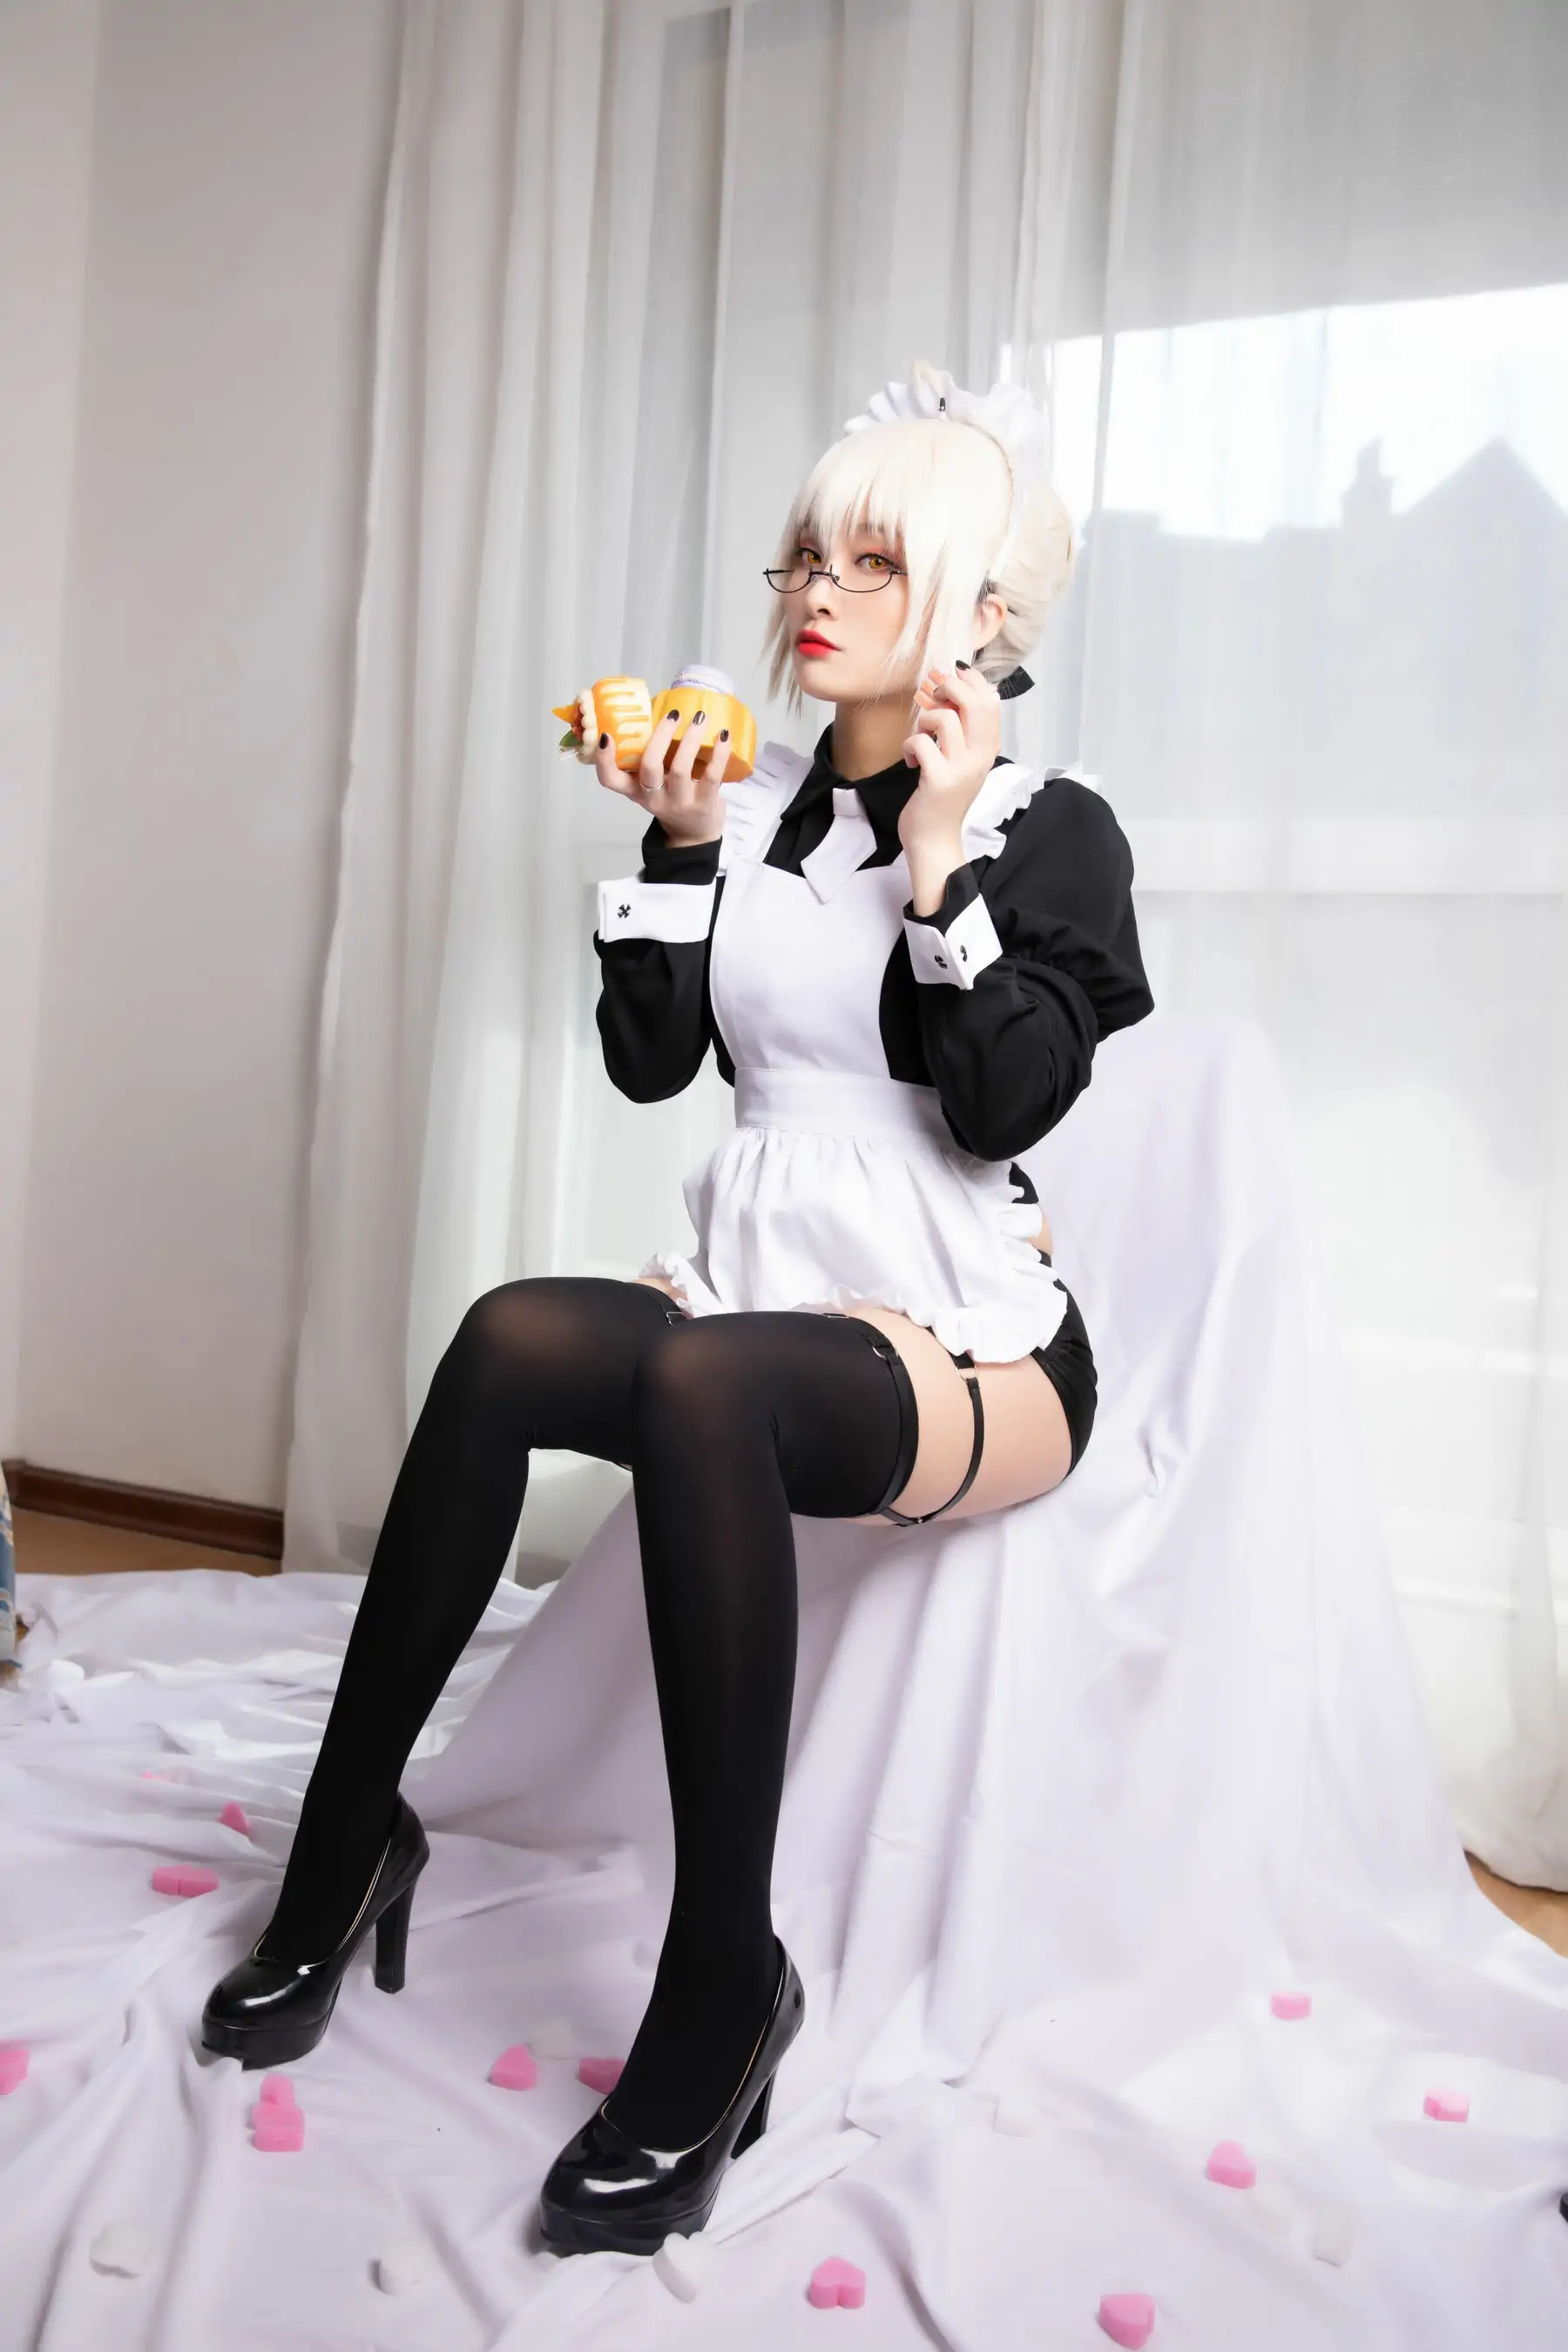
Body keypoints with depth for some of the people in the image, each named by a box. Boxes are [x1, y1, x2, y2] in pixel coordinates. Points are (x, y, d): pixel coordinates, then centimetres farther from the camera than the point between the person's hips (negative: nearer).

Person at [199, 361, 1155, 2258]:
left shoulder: (1051, 831, -1)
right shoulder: (762, 799, 12)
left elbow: (1002, 1108, -13)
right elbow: (648, 1060, 7)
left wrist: (939, 852, -17)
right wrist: (683, 846, -2)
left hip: (975, 1355, -4)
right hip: (756, 1300, 5)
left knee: (702, 1384, -36)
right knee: (512, 1338, -26)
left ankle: (723, 1982, -24)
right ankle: (346, 1850, -12)